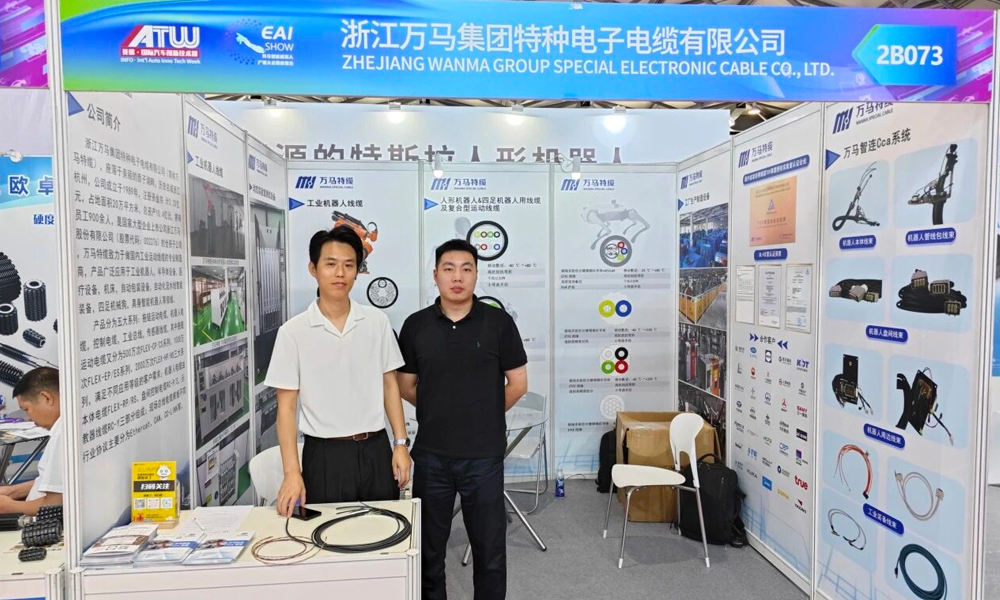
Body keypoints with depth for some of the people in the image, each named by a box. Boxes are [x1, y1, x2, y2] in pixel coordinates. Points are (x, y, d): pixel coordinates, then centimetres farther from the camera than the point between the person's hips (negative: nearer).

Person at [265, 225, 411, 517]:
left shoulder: (377, 322, 1)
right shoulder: (293, 332, -7)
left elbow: (389, 384, 7)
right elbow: (286, 406, -5)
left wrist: (401, 443, 1)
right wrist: (292, 471, -12)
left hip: (375, 450, 2)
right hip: (324, 454, -2)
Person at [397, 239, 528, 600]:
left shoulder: (498, 322, -5)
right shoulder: (416, 325, 0)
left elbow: (518, 383, 1)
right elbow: (406, 386, 8)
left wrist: (485, 416, 9)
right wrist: (439, 413, 10)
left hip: (484, 454, -1)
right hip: (431, 454, 2)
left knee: (489, 546, 10)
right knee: (429, 546, 14)